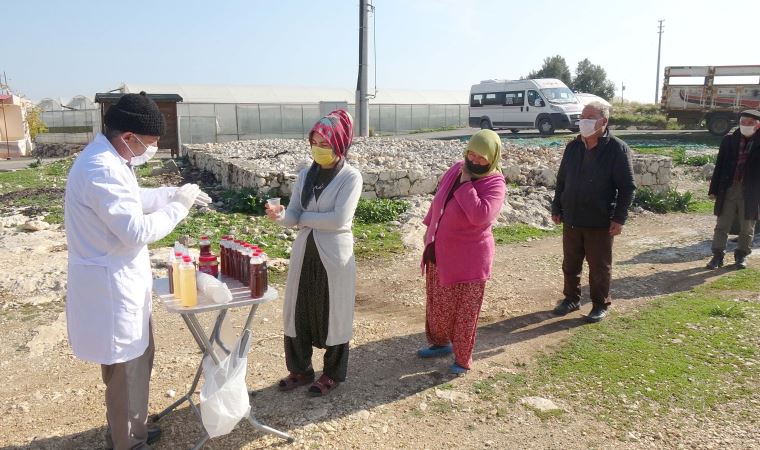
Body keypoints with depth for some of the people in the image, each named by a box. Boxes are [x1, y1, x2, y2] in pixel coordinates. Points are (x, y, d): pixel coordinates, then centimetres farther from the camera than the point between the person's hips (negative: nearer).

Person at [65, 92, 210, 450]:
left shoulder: (108, 158, 7)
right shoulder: (103, 170, -26)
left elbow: (133, 200, 22)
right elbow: (137, 231, -26)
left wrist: (175, 193, 11)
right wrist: (178, 205, -14)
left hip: (120, 281, 11)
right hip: (110, 286, -11)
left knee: (138, 360, 23)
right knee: (125, 371, 6)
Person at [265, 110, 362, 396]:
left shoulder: (351, 177, -11)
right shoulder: (305, 175, 6)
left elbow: (339, 219, -21)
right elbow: (294, 217, 2)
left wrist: (304, 217, -10)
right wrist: (280, 215, -21)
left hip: (334, 256, -5)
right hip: (304, 253, 6)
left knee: (333, 315, 9)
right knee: (297, 312, 13)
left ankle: (333, 374, 29)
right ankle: (300, 370, 33)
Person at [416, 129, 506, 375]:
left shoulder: (495, 183, -17)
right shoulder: (456, 169, 2)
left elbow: (480, 215, -33)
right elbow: (438, 199, 16)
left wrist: (466, 184, -25)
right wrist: (429, 228, 19)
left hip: (468, 259, -7)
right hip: (439, 252, 7)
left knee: (465, 310, 6)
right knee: (437, 304, 22)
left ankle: (462, 358, 23)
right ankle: (440, 342, 43)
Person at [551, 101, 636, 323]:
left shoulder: (617, 149, -10)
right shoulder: (573, 146, 5)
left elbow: (627, 187, -10)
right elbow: (561, 180, 12)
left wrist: (620, 218, -15)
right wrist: (556, 208, 10)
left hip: (601, 222, -4)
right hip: (571, 219, 5)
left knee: (599, 267, 8)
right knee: (570, 264, 14)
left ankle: (600, 305, 24)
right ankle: (572, 298, 31)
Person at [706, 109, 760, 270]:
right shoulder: (729, 140, 3)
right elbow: (719, 165, 4)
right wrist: (714, 189, 2)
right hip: (728, 189, 1)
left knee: (747, 227, 10)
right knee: (722, 225, 6)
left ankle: (742, 255, 24)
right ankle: (717, 255, 14)